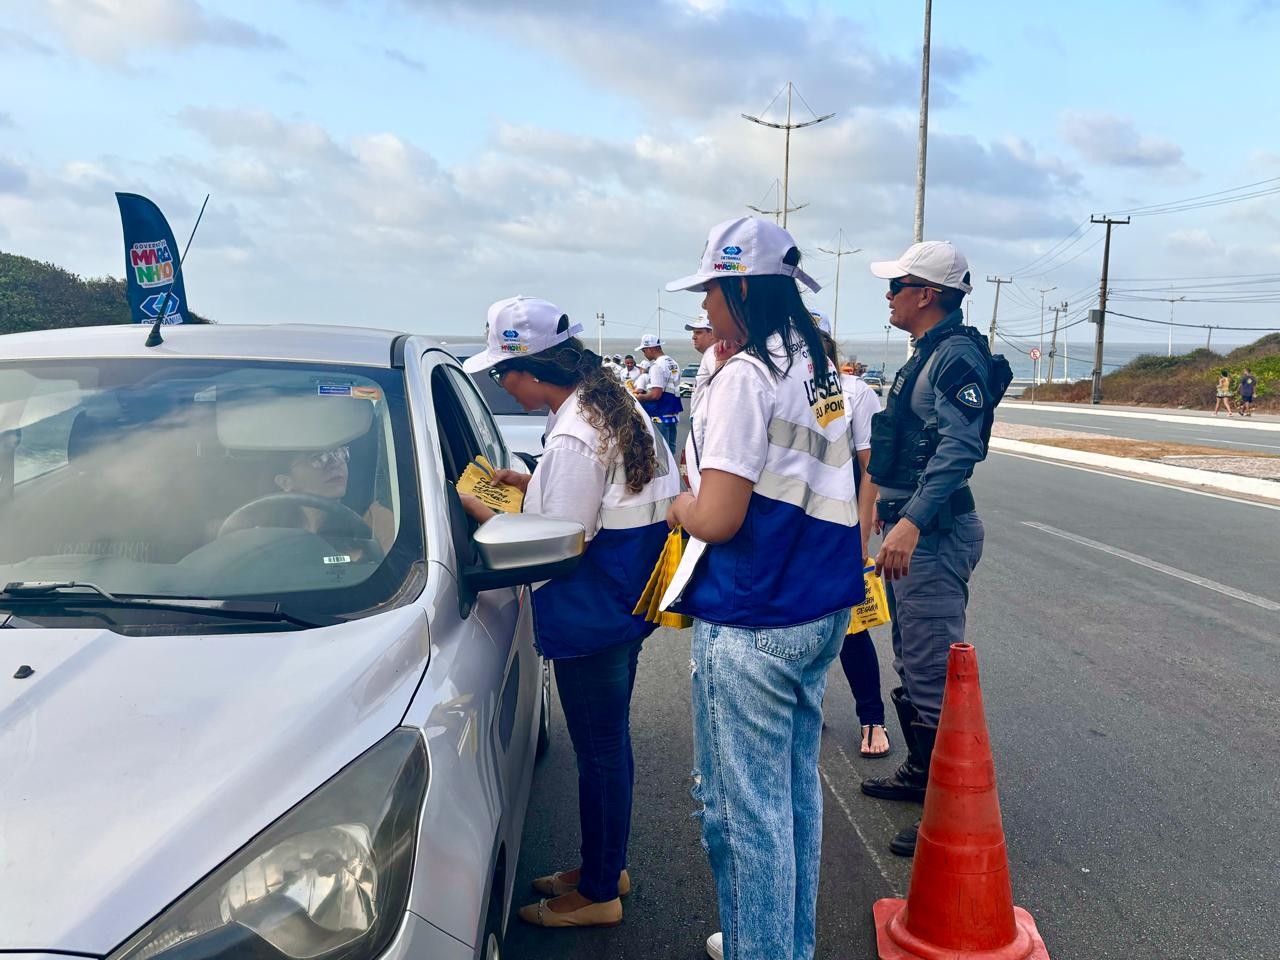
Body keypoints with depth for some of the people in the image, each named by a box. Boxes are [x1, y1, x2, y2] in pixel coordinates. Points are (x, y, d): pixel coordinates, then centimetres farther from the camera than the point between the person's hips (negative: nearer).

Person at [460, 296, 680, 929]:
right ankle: (607, 866, 38)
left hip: (590, 621, -10)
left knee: (597, 752, 5)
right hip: (624, 608, 10)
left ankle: (597, 894, 23)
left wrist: (478, 511, -11)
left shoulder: (573, 439, -24)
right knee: (609, 743, 21)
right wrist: (527, 482, 10)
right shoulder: (616, 405, 6)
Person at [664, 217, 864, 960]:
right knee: (796, 787, 20)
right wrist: (710, 479, 14)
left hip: (752, 626, -9)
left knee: (746, 806, 5)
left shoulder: (745, 376, -17)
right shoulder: (818, 370, 10)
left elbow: (718, 517, -22)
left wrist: (679, 506, -2)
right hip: (818, 610, 9)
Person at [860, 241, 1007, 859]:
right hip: (906, 529, 11)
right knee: (910, 662, 20)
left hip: (934, 535, -11)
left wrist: (912, 521, -36)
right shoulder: (926, 355, 16)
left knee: (933, 674, -6)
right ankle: (920, 772, 36)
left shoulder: (959, 354, -16)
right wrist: (889, 508, 28)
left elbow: (960, 447, -28)